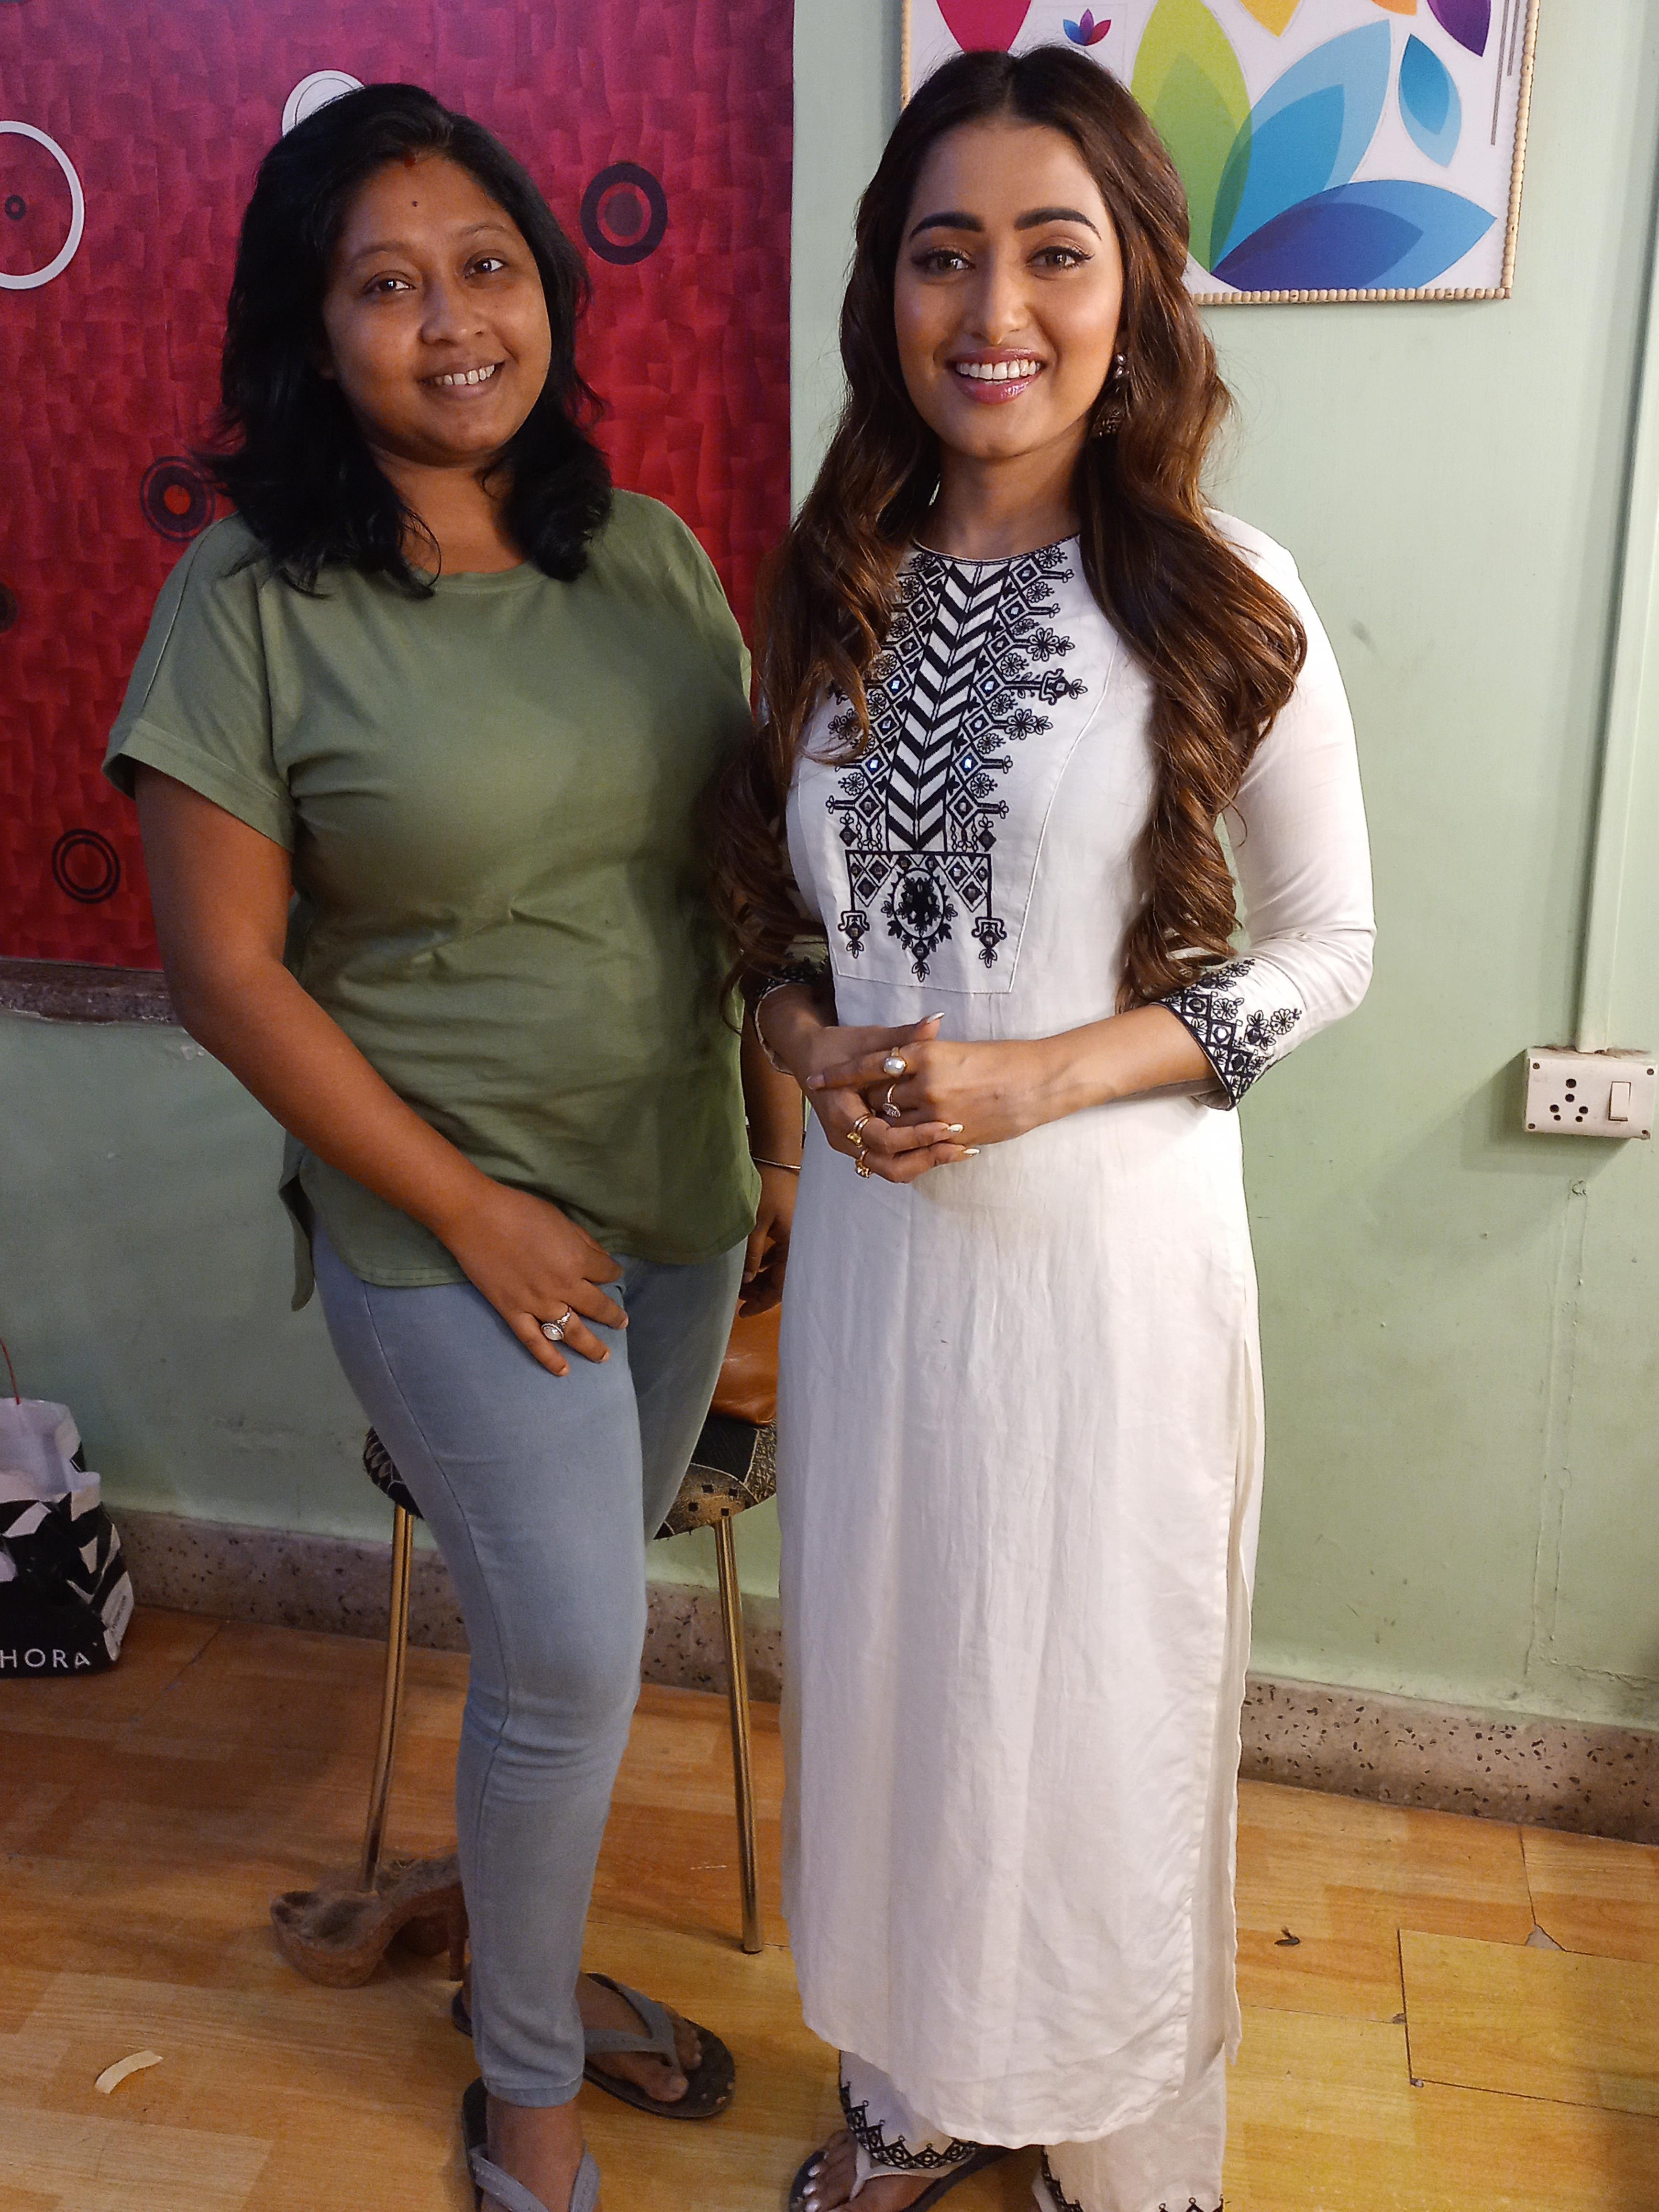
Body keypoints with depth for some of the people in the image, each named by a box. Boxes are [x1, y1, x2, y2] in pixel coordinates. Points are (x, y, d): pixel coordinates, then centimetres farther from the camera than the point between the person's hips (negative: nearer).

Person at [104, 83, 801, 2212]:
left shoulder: (653, 554, 2)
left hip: (681, 1198, 5)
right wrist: (474, 1217, -13)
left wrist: (787, 1153, 5)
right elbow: (228, 969, -12)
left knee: (573, 1619, 18)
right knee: (569, 1657, 2)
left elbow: (748, 877, 8)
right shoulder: (251, 599, -12)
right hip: (448, 1224, -5)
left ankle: (533, 1961, 45)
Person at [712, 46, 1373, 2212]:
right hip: (873, 1224, 4)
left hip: (1112, 1234, -4)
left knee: (1097, 1703, 10)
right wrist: (813, 1043, -10)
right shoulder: (839, 588, 4)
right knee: (886, 1667, 17)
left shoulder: (1222, 595, -9)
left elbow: (1329, 943, -4)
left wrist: (1050, 1073, -17)